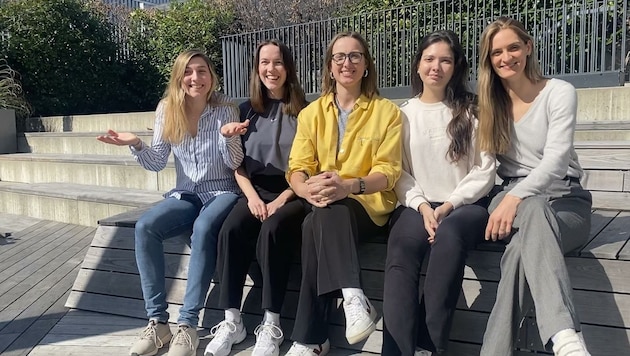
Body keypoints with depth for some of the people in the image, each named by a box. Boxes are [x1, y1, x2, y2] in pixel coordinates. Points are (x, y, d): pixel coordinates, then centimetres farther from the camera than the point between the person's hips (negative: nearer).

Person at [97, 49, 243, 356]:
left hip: (222, 192, -3)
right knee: (145, 227, -25)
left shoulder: (226, 109, -7)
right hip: (185, 194, 3)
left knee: (204, 228, -36)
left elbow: (235, 164, -10)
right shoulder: (167, 110, 1)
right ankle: (157, 321, -17)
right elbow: (157, 163, 4)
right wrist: (137, 145, -15)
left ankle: (187, 325, -28)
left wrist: (228, 137, -29)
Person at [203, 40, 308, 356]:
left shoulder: (303, 111, 2)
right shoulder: (248, 110, 13)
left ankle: (271, 325, -24)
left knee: (271, 232, -34)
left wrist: (282, 199, -15)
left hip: (292, 195, -3)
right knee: (230, 231, -27)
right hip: (255, 192, 3)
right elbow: (238, 165, 11)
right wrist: (252, 196, -7)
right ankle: (232, 322, -19)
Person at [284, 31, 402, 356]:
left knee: (316, 224, -34)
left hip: (368, 204, -3)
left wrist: (348, 186, -27)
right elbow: (297, 168, 3)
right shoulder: (311, 113, 12)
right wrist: (308, 189, -23)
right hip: (322, 206, 3)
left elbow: (388, 173, -5)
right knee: (317, 223, -34)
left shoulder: (387, 111, 4)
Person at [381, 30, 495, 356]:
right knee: (400, 251, -31)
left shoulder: (470, 112, 9)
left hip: (464, 205, -1)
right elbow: (400, 172, 6)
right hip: (417, 205, 2)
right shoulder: (404, 114, 13)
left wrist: (448, 206, -12)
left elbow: (485, 172, 2)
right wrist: (423, 207, -11)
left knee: (448, 235, -36)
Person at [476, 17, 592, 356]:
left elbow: (557, 158, -15)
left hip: (565, 198, -1)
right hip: (512, 196, 2)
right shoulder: (489, 103, 12)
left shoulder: (560, 92, -1)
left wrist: (516, 197, -30)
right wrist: (509, 200, -9)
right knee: (533, 209, -40)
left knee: (522, 245, -39)